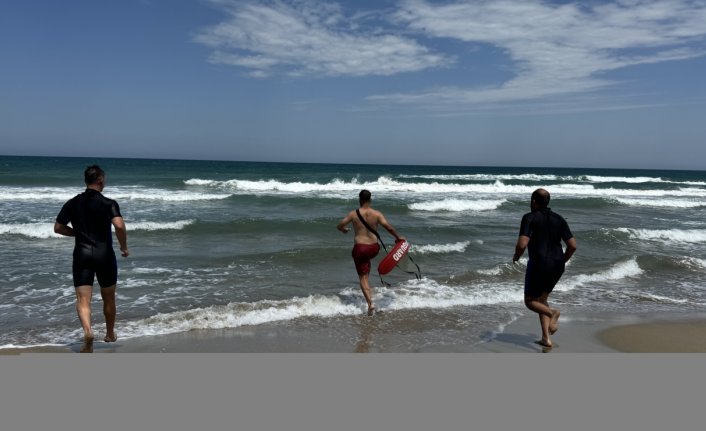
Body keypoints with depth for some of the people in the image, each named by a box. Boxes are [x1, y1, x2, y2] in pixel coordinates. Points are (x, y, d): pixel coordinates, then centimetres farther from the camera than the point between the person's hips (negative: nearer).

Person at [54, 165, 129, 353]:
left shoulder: (72, 203, 5)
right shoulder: (108, 203, -7)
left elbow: (58, 228, 10)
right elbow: (119, 225, -22)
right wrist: (124, 247, -8)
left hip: (82, 254, 2)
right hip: (104, 254, -2)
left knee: (83, 299, -1)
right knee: (108, 298, 16)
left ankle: (87, 330, -28)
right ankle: (110, 334, 32)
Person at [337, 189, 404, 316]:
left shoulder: (353, 214, -6)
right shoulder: (377, 214, -4)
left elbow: (339, 226, 1)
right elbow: (388, 226, -12)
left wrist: (344, 230, 25)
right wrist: (398, 237, 4)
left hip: (360, 248, -3)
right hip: (374, 248, 3)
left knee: (363, 277, 3)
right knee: (367, 258, 40)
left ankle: (370, 303, -11)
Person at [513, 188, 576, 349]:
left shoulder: (529, 218, -8)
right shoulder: (559, 219, 9)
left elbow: (522, 244, -20)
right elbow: (572, 245, 6)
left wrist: (516, 256, 1)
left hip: (539, 265, -6)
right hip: (557, 266, 6)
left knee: (530, 301, 12)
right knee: (541, 299, 22)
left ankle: (552, 313, -19)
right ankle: (546, 338, 13)